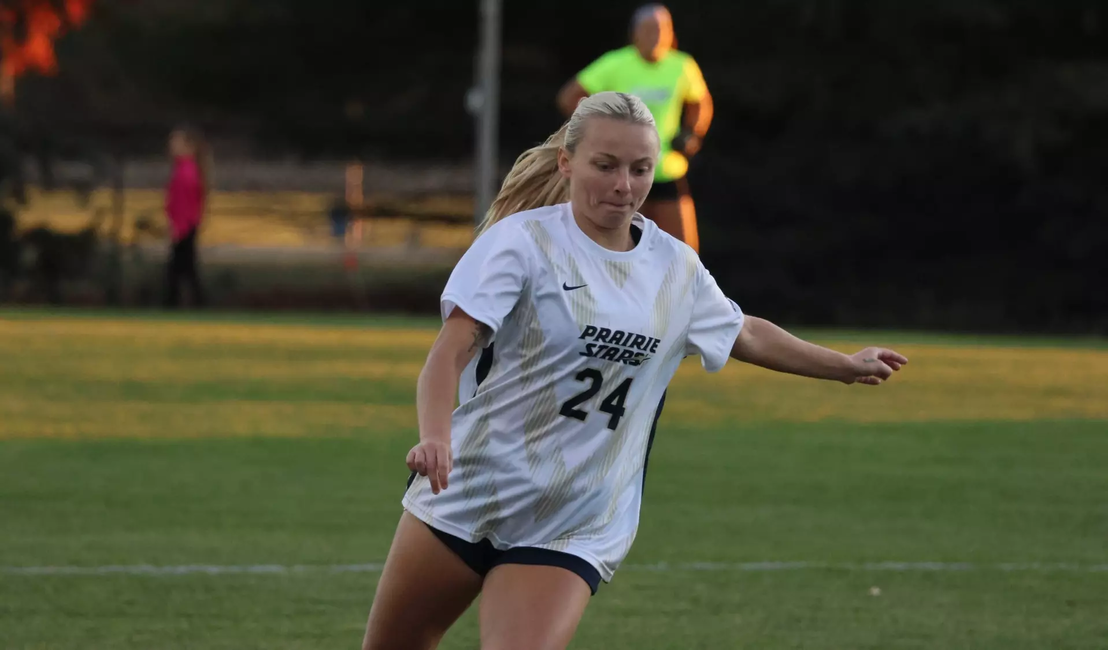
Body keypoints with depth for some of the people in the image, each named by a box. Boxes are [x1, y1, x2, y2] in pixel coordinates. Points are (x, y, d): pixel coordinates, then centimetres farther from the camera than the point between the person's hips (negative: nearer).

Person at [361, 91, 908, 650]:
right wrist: (435, 437, -37)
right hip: (464, 497, -2)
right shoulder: (524, 239, -9)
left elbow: (746, 335, 27)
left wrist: (846, 367, 34)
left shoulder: (676, 268, 7)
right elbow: (450, 352, -19)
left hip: (572, 534, 2)